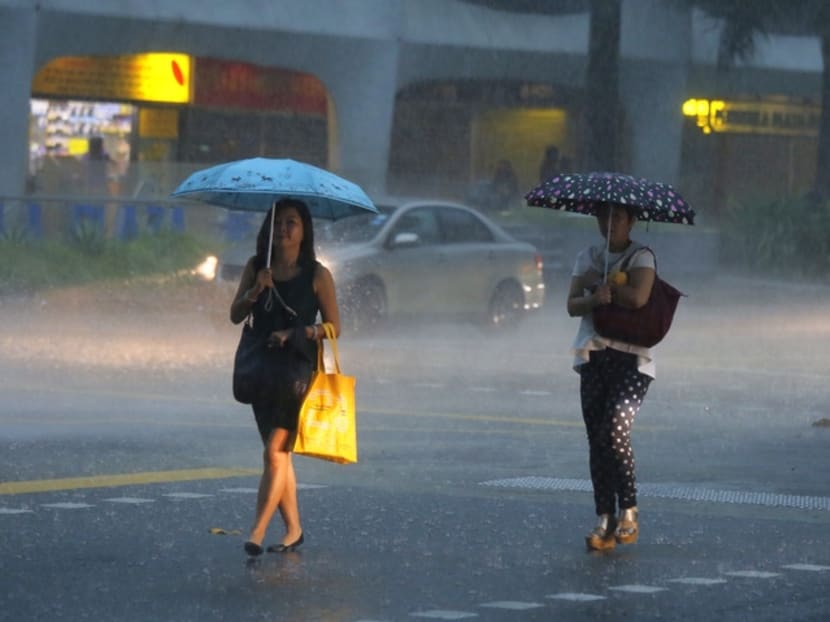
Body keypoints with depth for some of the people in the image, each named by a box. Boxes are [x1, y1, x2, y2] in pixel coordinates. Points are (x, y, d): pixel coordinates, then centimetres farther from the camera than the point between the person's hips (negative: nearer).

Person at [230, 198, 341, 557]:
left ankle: (257, 533, -18)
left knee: (274, 451, -13)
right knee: (279, 454, 9)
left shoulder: (317, 275, -3)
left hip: (298, 367, -5)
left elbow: (333, 327, -1)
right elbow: (235, 315, 2)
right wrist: (255, 291, -16)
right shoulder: (256, 268, 8)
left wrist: (295, 333, -14)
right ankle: (293, 529, 19)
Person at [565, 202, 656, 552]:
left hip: (632, 356, -5)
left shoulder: (641, 257, 0)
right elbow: (572, 306, 4)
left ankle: (629, 511, -6)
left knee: (615, 429, -19)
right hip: (593, 356, 5)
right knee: (596, 440, 0)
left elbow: (638, 298, -17)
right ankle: (605, 521, 3)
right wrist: (594, 298, -16)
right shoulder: (587, 258, 15)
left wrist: (601, 282, -6)